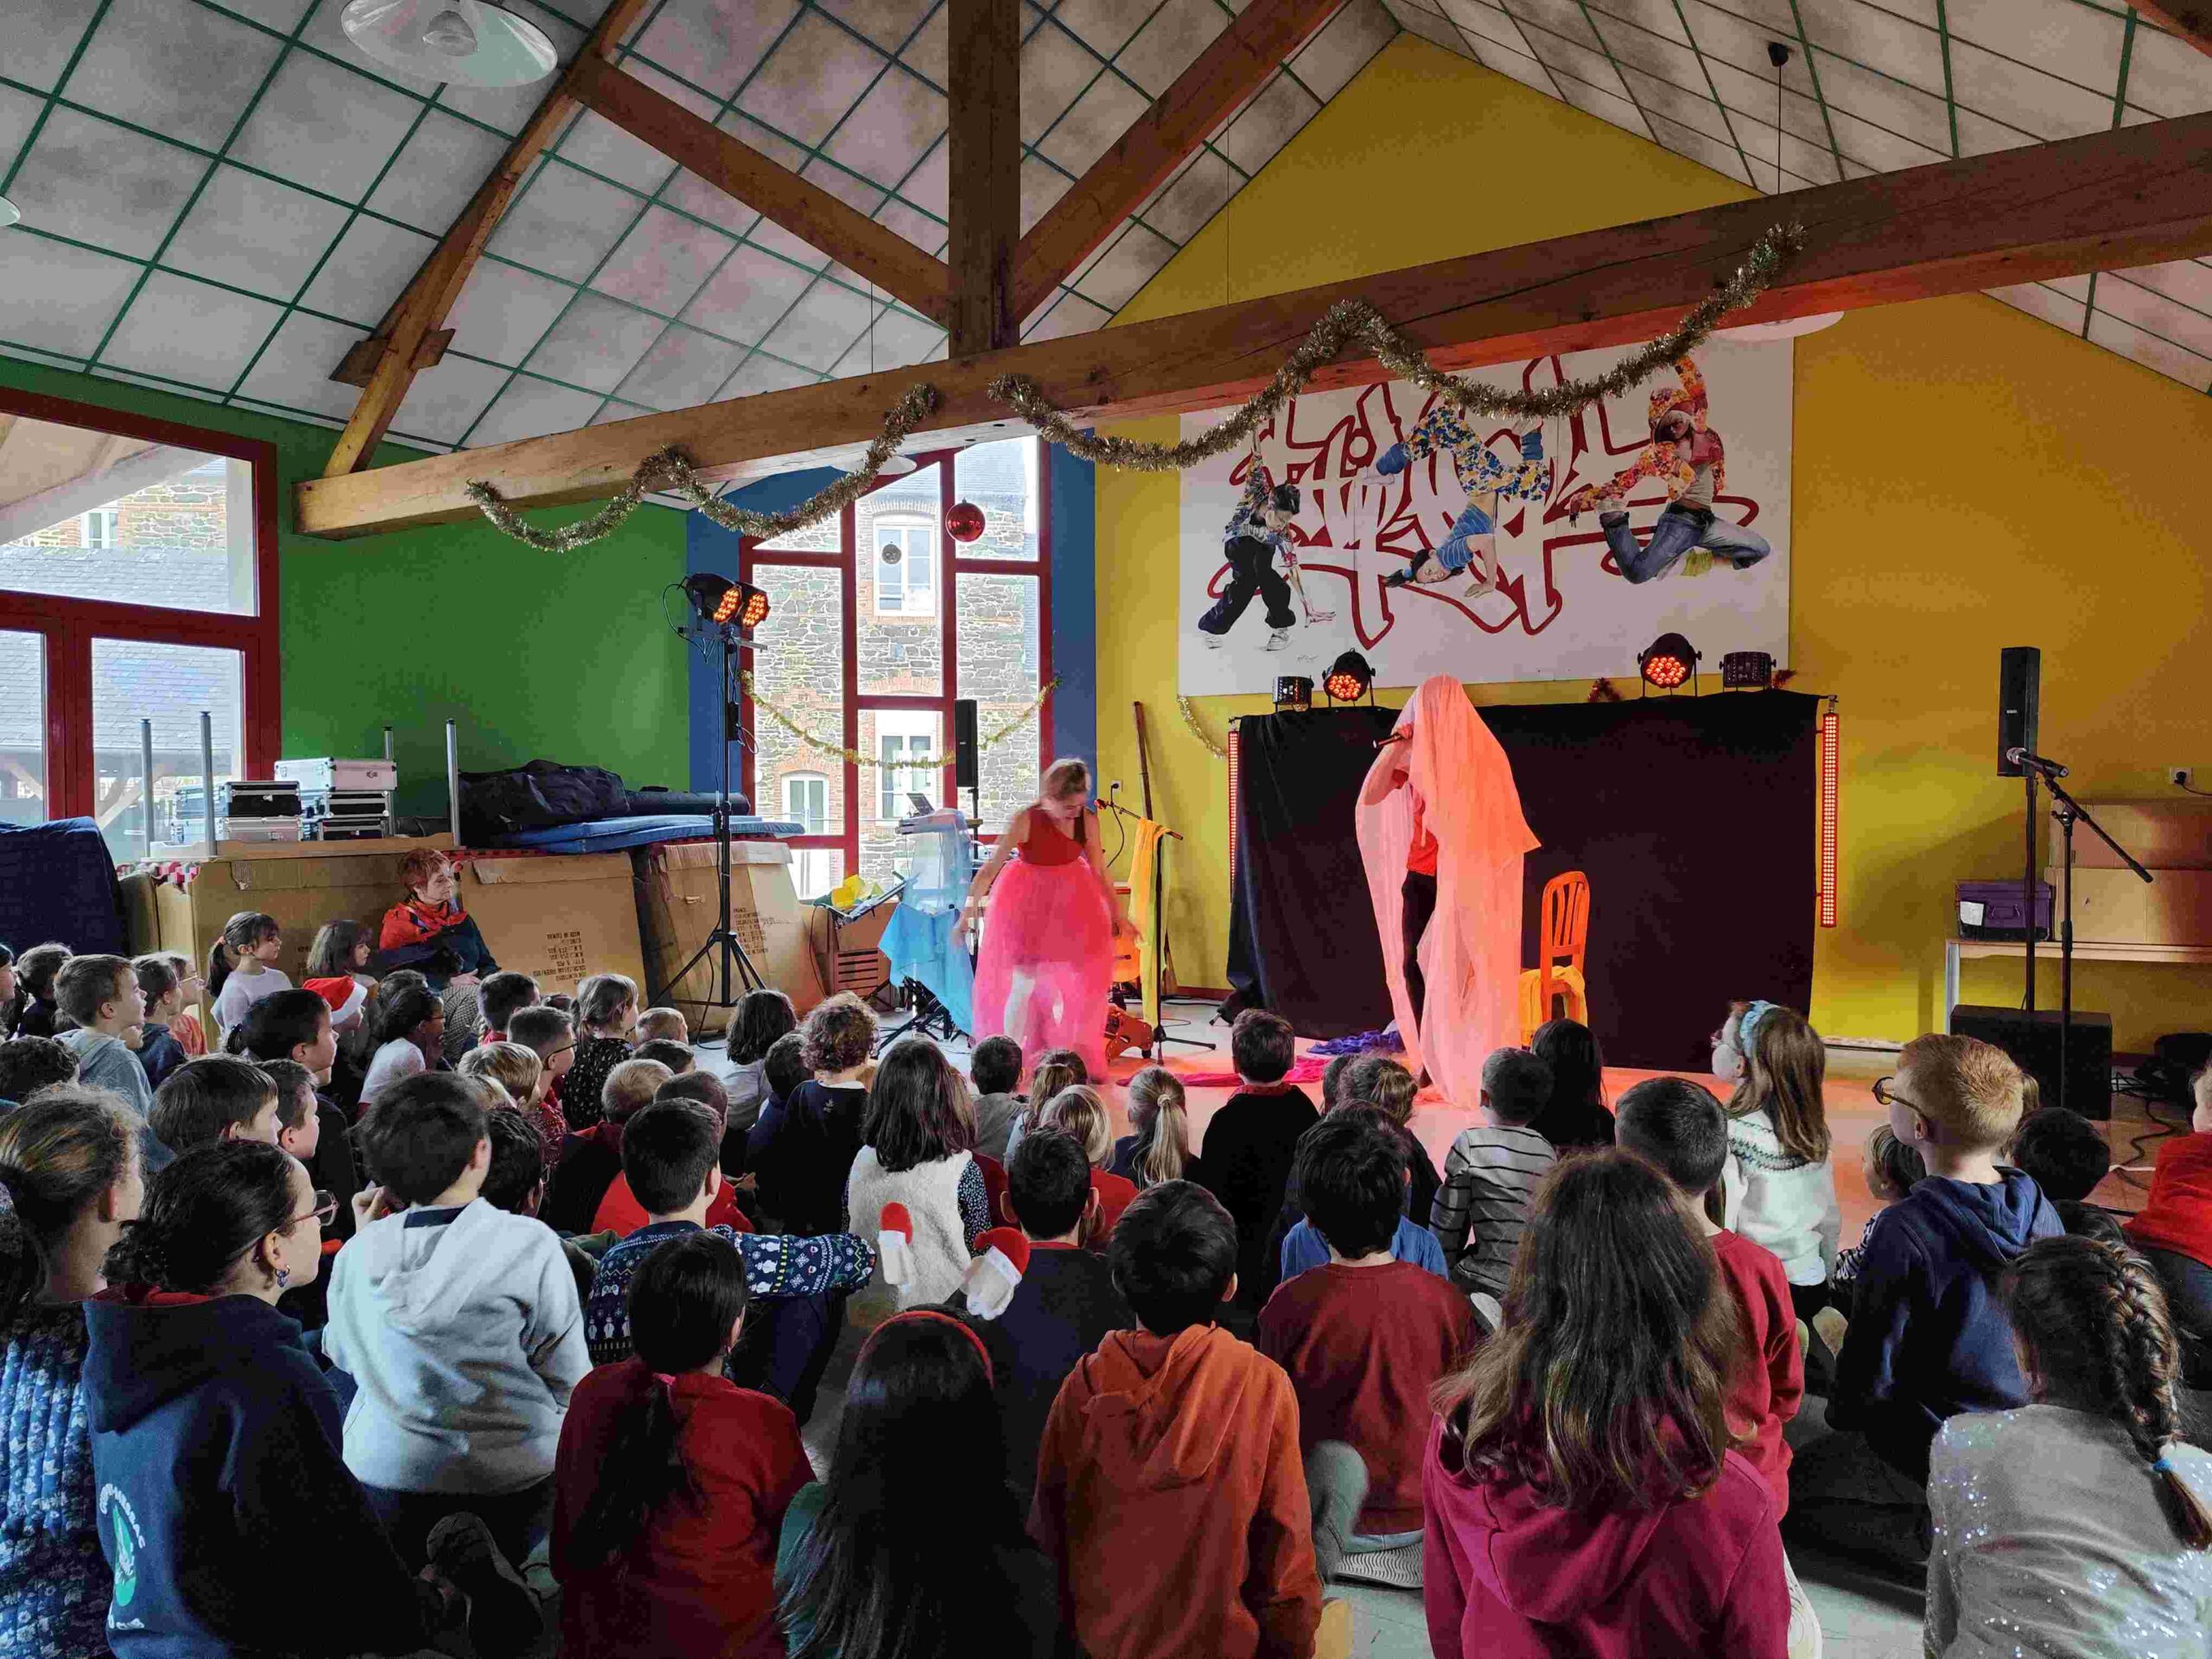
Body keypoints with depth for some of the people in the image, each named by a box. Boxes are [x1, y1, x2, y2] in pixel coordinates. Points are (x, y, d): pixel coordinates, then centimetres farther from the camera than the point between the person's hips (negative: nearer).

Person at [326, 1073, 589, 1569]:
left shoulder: (357, 1253, -7)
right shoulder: (528, 1244, -18)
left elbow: (341, 1354, 13)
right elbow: (568, 1378, -12)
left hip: (380, 1471, 4)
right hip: (508, 1481, -3)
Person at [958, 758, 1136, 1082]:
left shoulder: (1087, 820, -12)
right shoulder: (1024, 821, -23)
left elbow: (1100, 871, 0)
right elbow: (990, 868, -18)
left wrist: (1118, 914, 6)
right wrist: (968, 912, -20)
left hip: (1070, 902, 4)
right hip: (1027, 902, -4)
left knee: (1079, 980, 5)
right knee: (1024, 979, -7)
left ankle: (1073, 1057, 21)